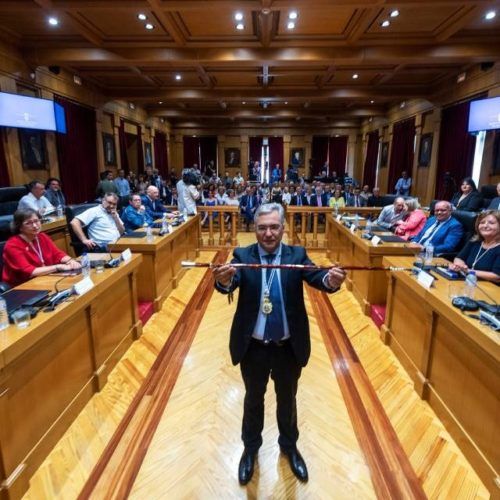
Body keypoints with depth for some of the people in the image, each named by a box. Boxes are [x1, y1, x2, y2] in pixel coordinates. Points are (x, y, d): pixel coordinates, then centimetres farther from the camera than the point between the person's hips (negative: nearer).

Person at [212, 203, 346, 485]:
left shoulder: (297, 255, -7)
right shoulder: (243, 256, -9)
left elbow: (316, 277, -23)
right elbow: (231, 283, -26)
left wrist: (331, 280, -46)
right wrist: (224, 280, -50)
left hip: (289, 347, 1)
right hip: (253, 347, 0)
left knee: (287, 399, 23)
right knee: (253, 399, 22)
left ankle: (289, 447, 51)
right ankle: (251, 448, 48)